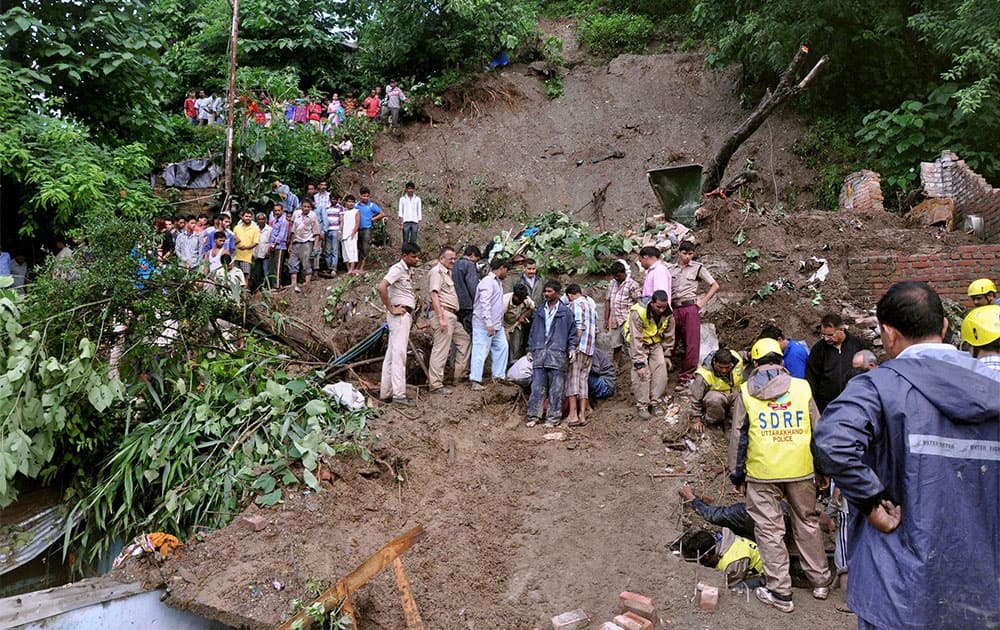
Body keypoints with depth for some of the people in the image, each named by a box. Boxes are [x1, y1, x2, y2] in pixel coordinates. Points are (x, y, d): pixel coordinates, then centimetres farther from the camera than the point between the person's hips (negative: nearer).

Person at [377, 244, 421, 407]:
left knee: (391, 354, 11)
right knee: (399, 354, -11)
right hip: (400, 315, -10)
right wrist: (391, 309, -20)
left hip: (406, 314, 10)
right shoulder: (397, 269, -12)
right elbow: (381, 287, -25)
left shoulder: (408, 271, 17)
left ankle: (386, 392, 16)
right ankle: (399, 394, -12)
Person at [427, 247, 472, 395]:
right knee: (440, 349, -9)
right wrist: (441, 318, -24)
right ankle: (436, 385, -6)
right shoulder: (436, 271, -9)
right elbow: (434, 295, -18)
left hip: (451, 315, 10)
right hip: (442, 313, -10)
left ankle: (460, 374, 23)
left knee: (464, 340, 16)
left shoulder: (447, 272, 23)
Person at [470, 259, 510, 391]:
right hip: (484, 325, -10)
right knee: (481, 351, -6)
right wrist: (488, 323, -27)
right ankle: (475, 381, -3)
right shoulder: (487, 282, -14)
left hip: (497, 324, 10)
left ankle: (498, 376, 19)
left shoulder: (498, 282, 18)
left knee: (502, 347, 10)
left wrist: (499, 322, 18)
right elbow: (485, 303, -22)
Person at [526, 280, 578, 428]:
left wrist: (572, 348, -5)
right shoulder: (540, 311, 15)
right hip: (539, 353, 3)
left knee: (556, 388, 1)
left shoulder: (565, 312, 4)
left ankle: (553, 418, 8)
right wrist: (530, 349, 16)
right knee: (537, 386, 0)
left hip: (557, 354, -3)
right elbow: (533, 331, 20)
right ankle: (533, 416, 6)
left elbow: (572, 332, 7)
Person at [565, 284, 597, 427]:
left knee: (572, 378, -3)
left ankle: (573, 415, -7)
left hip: (579, 347, -7)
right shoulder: (591, 303, 17)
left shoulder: (575, 304, -5)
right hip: (591, 348, 7)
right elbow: (595, 328, 17)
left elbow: (579, 326, -16)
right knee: (583, 379, 9)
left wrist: (575, 346, -16)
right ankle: (582, 415, 6)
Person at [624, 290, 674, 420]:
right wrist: (639, 363, -30)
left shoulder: (667, 314, -15)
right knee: (642, 373, -17)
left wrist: (667, 355, 2)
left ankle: (656, 402, 1)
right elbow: (636, 339, -30)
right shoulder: (638, 312, -32)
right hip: (637, 343, -4)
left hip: (655, 343, 5)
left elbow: (668, 336, 1)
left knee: (660, 368, -9)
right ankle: (642, 405, -9)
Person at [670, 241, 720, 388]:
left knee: (691, 344, -5)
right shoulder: (669, 269, 13)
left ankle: (685, 377, -1)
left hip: (690, 308, -2)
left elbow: (715, 286, 9)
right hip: (673, 309, 3)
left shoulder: (698, 268, 6)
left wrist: (703, 301, 0)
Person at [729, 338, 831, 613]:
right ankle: (820, 581, 32)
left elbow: (737, 436, 1)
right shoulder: (802, 387, 3)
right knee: (808, 523, 19)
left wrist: (737, 474, 9)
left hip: (762, 474, -2)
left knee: (769, 529, 7)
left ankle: (780, 592, 13)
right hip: (801, 470, 2)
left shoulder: (745, 392, -1)